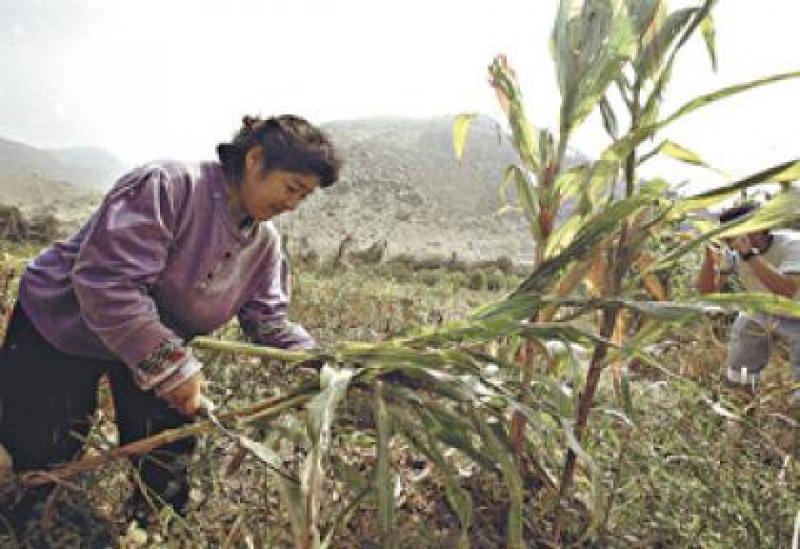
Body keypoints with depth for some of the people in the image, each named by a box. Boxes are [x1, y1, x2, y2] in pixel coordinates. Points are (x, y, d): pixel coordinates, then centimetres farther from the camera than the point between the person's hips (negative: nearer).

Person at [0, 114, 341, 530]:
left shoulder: (265, 243, -8)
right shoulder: (169, 185, -32)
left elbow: (269, 323, -6)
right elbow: (106, 281, -36)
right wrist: (172, 367, -35)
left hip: (158, 346, 6)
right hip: (61, 325, -5)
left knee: (167, 462, 4)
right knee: (44, 460, 2)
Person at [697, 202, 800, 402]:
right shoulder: (734, 253, -18)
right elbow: (706, 289, -18)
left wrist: (749, 254, -51)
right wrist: (710, 253, -33)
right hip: (757, 314, 4)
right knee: (738, 377, 12)